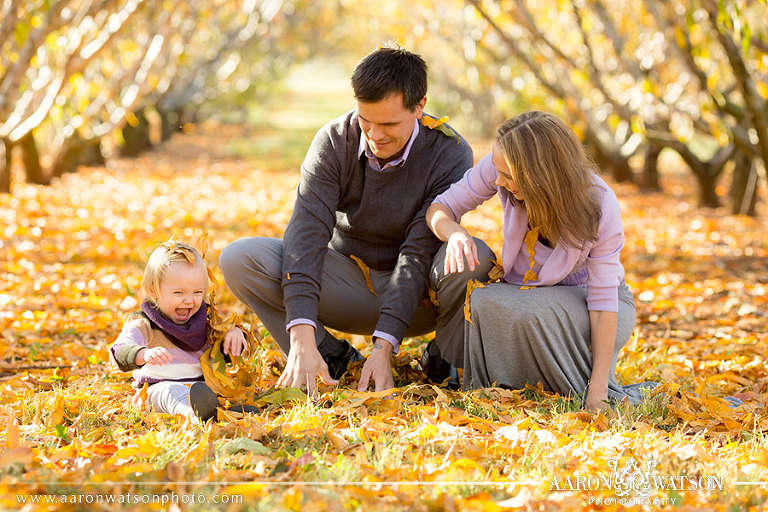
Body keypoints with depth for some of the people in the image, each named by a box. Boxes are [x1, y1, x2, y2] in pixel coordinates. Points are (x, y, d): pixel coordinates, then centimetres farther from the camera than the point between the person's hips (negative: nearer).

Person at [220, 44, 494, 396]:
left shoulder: (450, 154, -19)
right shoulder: (334, 141, -13)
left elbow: (418, 255, -24)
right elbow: (307, 233, -23)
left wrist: (383, 347, -33)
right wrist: (302, 339, -36)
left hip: (417, 297, -2)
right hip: (346, 281, 2)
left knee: (476, 257, -35)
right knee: (239, 258, -20)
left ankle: (447, 367, -10)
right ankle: (331, 357, -8)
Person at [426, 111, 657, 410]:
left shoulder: (600, 207, -27)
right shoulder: (501, 166, -21)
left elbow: (603, 299, -23)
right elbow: (440, 208, -10)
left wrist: (598, 387, -25)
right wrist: (454, 233, -35)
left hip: (585, 303, -3)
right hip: (529, 295, 3)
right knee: (484, 303, -31)